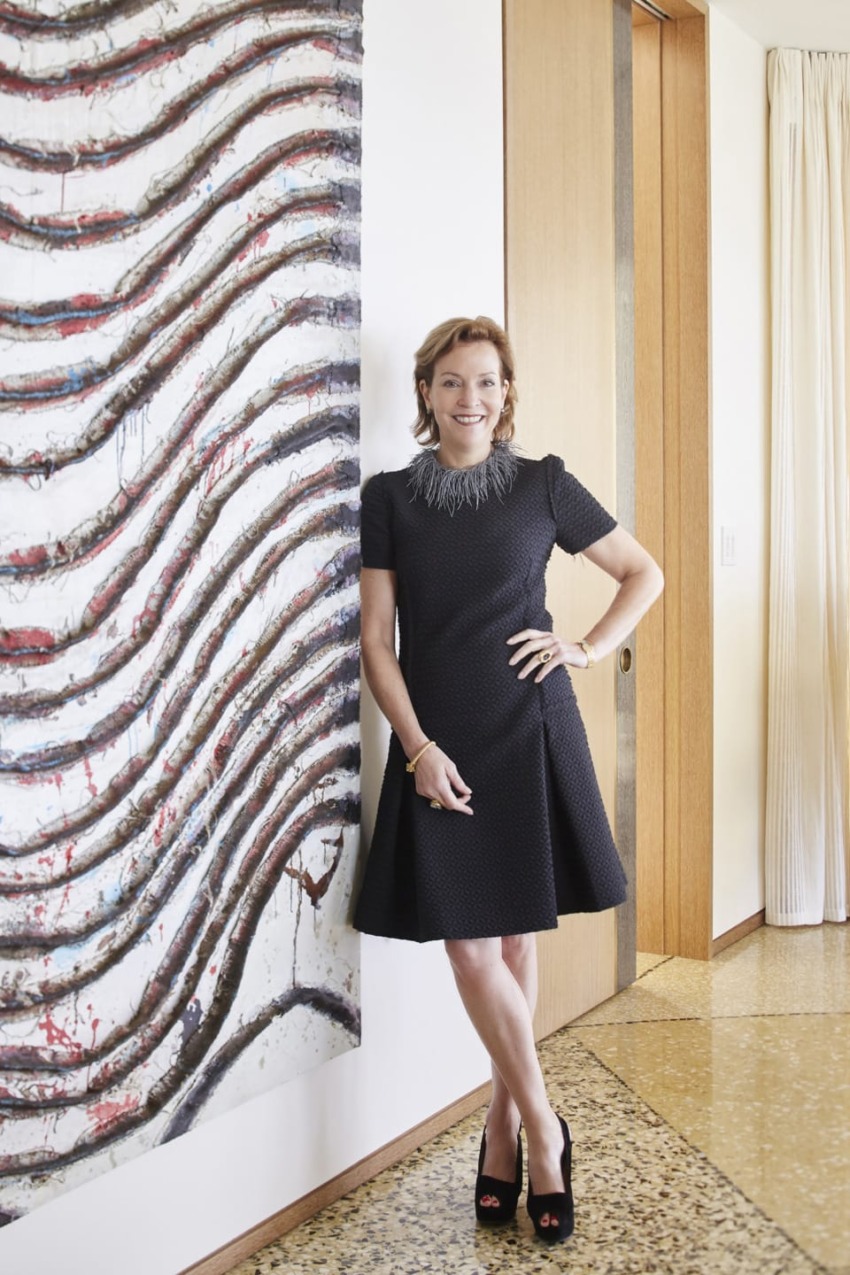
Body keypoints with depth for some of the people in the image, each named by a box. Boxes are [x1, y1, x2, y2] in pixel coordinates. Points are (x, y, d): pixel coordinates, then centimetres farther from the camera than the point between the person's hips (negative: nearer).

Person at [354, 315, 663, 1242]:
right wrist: (418, 746, -10)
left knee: (516, 938, 6)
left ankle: (504, 1128, 22)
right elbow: (377, 640, 0)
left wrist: (589, 650, -1)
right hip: (437, 746, 0)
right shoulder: (390, 497, 4)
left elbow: (644, 575, 13)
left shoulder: (542, 485, 3)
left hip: (531, 736, 0)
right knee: (468, 947, -3)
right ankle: (542, 1129, 14)